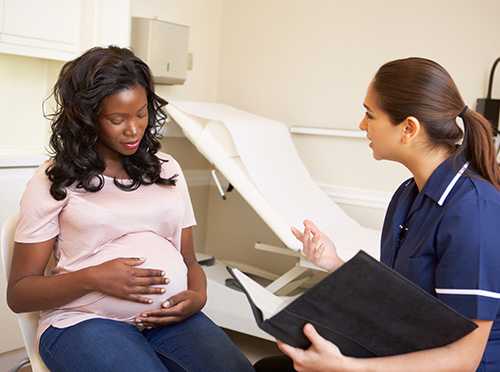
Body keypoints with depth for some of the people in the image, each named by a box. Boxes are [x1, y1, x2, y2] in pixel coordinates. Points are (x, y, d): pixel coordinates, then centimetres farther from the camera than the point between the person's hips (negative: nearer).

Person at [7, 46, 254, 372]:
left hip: (171, 317, 4)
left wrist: (198, 295, -5)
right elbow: (19, 292, 2)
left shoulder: (167, 169, 14)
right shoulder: (53, 182, 2)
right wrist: (92, 278, -15)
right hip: (84, 320, -3)